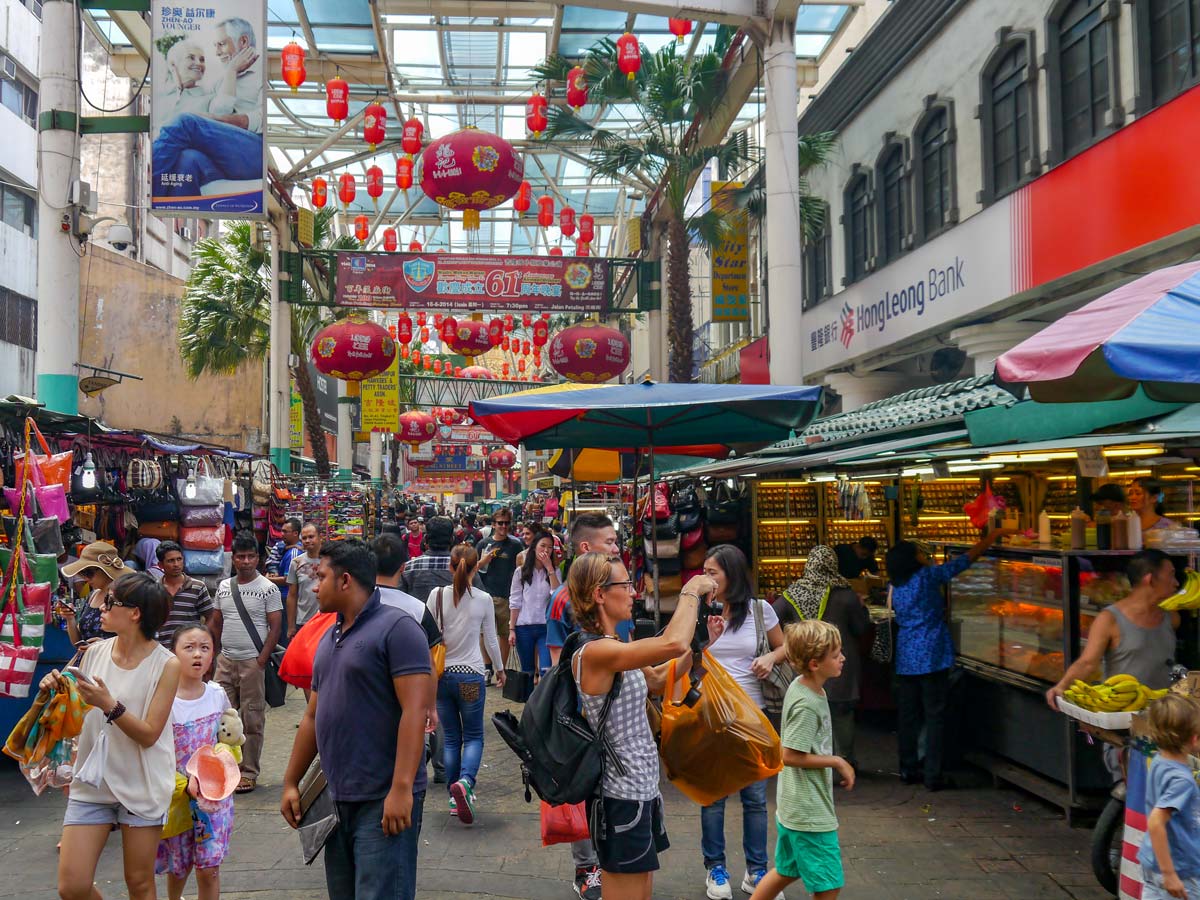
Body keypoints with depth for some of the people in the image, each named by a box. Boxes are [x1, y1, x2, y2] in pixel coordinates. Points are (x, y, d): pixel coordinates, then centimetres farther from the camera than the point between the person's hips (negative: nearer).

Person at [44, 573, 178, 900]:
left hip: (141, 787, -3)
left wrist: (109, 705, -26)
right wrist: (60, 692, -10)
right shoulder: (94, 653, 1)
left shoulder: (165, 664, -12)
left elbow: (149, 735, -14)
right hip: (92, 783, 4)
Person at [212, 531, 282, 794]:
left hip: (252, 661, -5)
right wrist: (213, 654, 8)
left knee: (251, 720, 0)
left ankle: (249, 772, 8)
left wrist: (261, 661, -13)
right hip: (226, 661, 5)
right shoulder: (224, 587, 11)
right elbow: (217, 624, 17)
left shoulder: (268, 589, -4)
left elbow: (275, 627, -6)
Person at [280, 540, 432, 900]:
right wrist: (291, 783, 18)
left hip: (384, 801, -8)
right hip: (338, 799, 8)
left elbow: (415, 711, -19)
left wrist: (401, 789, -24)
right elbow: (313, 716, 20)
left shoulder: (395, 627, -11)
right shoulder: (330, 637, 15)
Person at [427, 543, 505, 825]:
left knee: (451, 737, 13)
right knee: (474, 736, 8)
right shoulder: (483, 599, -6)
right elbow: (491, 640, 4)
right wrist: (499, 668, 20)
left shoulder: (436, 595, -4)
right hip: (470, 675, -2)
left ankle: (455, 796, 15)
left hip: (441, 674, 2)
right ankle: (465, 781, -18)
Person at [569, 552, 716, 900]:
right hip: (621, 796, -10)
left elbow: (655, 681, 19)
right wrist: (691, 591, -19)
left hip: (640, 788, 10)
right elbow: (673, 643, -35)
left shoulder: (613, 649, 9)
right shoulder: (595, 652, -23)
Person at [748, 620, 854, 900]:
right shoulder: (807, 704, -24)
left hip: (793, 806, 10)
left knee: (787, 871, 23)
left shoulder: (800, 687, 5)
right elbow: (791, 756, -23)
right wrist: (837, 762, -14)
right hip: (810, 813, -10)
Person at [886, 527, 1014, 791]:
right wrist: (992, 537, 3)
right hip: (932, 657, -6)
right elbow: (965, 560, -5)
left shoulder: (896, 589, 9)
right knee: (934, 716, -1)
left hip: (905, 659, 6)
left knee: (907, 715, 11)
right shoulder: (927, 576, -8)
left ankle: (908, 770, 18)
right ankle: (933, 775, 1)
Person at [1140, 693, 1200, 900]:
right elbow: (1155, 823, -35)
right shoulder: (1181, 779, -27)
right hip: (1182, 871, -8)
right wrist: (1169, 873, -32)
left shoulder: (1159, 761, -1)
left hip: (1152, 862, 8)